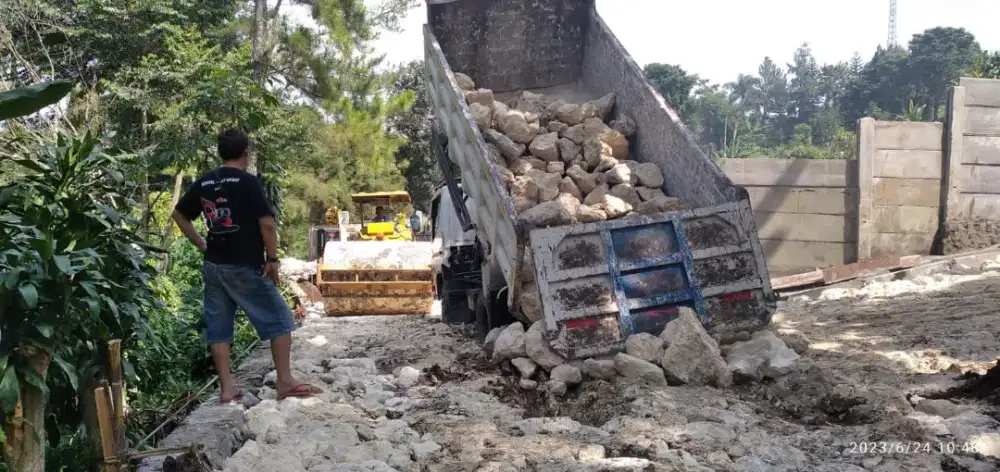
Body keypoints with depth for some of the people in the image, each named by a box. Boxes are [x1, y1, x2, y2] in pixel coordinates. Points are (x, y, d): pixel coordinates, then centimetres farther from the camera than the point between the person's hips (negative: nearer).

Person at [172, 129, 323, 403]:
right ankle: (285, 382, 1)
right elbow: (267, 223, -17)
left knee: (218, 328, 9)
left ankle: (226, 388, 11)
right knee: (279, 321, 3)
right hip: (246, 267, -6)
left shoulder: (203, 183, 7)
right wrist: (272, 259, -9)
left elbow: (179, 214, 16)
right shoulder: (248, 182, -11)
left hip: (213, 266, 6)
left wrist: (200, 244, 18)